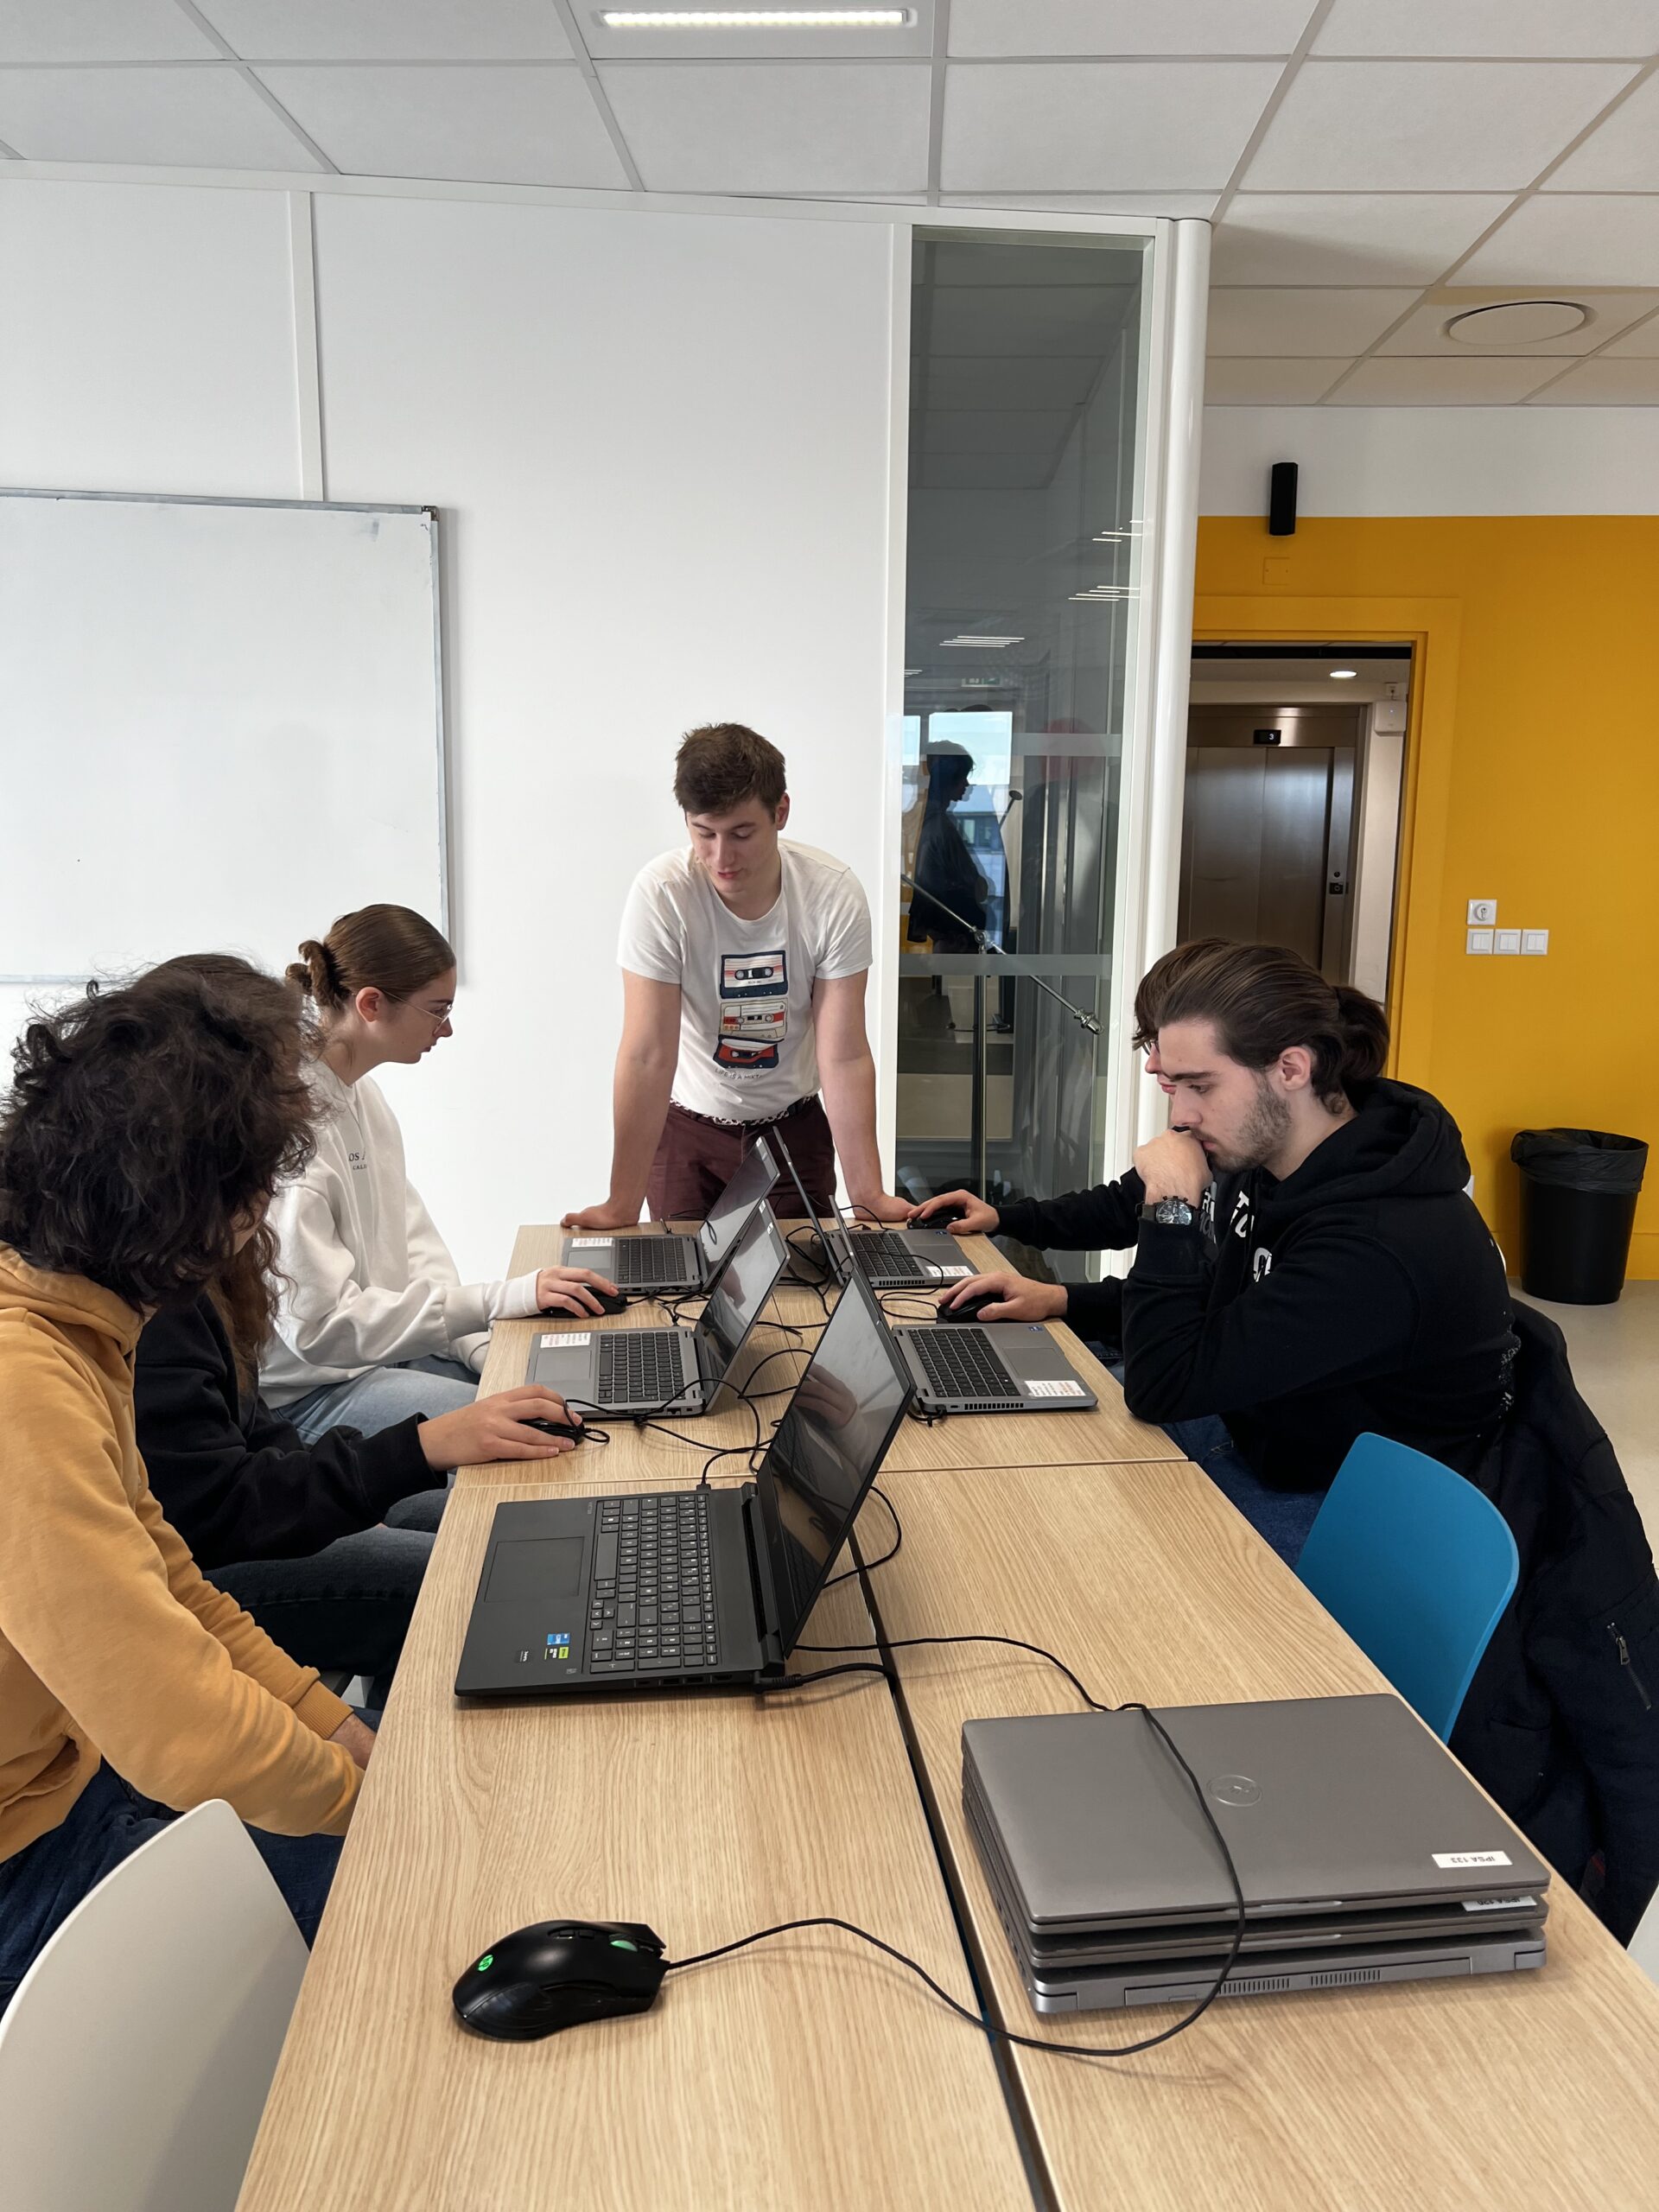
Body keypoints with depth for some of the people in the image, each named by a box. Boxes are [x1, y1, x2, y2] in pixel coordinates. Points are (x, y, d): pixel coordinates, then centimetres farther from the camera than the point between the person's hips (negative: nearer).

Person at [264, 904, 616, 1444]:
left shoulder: (361, 1096, 6)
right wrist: (503, 1299, -24)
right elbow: (321, 1325, -24)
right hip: (297, 1394, -9)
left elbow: (411, 1241, 9)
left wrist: (478, 1345, -5)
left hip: (371, 1346, 9)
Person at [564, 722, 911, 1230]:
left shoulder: (834, 893, -19)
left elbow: (844, 1055, -18)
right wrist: (622, 1205, -25)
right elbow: (647, 1056, -24)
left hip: (793, 1125, 1)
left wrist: (868, 1193, -22)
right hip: (686, 1126, -1)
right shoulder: (659, 894, -23)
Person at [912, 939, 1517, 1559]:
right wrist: (1059, 1300, -1)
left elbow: (1161, 1386, -30)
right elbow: (1205, 1310, 10)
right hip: (1251, 1424, 8)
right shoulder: (1261, 1155, -6)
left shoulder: (1379, 1242, -34)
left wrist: (1172, 1210, -29)